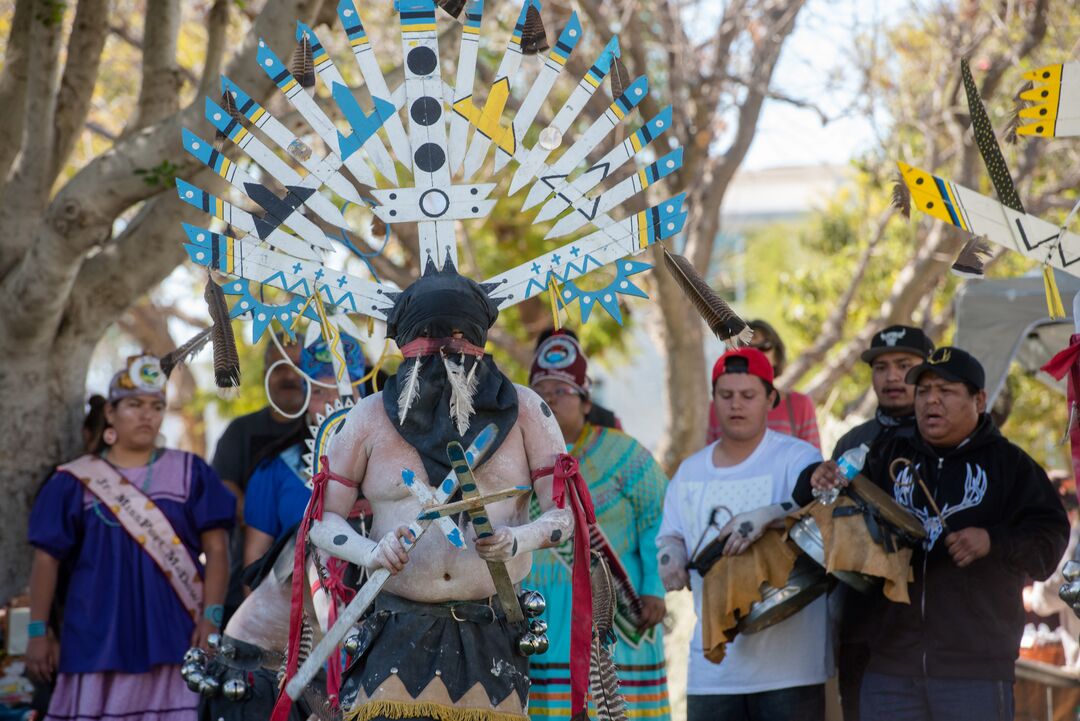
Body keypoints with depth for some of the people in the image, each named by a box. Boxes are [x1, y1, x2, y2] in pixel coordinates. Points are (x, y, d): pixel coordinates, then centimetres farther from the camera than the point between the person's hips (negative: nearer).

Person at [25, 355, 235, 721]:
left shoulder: (190, 474, 8)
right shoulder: (75, 481, 7)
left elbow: (216, 549, 3)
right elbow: (47, 557, 7)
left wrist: (210, 618, -8)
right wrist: (38, 632, 1)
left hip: (171, 634, 0)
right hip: (99, 637, 0)